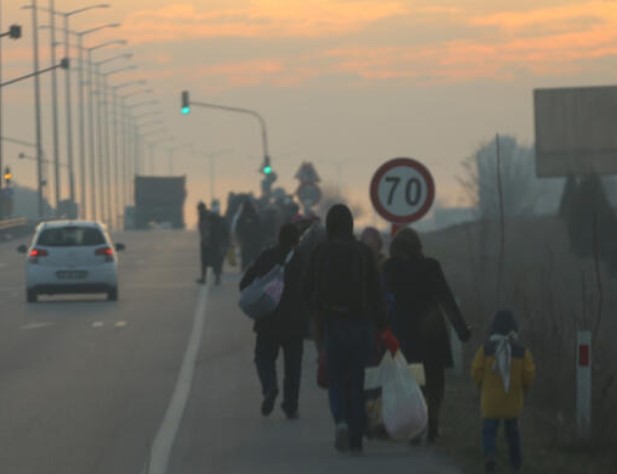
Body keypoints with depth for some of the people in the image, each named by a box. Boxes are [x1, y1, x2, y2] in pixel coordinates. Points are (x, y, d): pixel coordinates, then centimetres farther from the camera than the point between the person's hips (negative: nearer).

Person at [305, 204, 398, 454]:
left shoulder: (320, 252, -4)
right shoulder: (364, 252, -1)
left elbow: (310, 291, -1)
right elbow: (376, 293, -2)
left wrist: (318, 317, 12)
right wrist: (383, 328, 1)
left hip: (332, 323, -1)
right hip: (361, 324, 1)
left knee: (336, 380, 7)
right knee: (357, 381, 9)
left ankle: (341, 421, -21)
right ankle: (356, 439, 9)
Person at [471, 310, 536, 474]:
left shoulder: (485, 349, -7)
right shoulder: (521, 351, -5)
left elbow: (476, 372, -7)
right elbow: (529, 375, -6)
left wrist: (483, 386, 13)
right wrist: (522, 390, 14)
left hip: (491, 399, -2)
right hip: (513, 399, 2)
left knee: (489, 429, -1)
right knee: (512, 430, 18)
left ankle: (490, 455, -30)